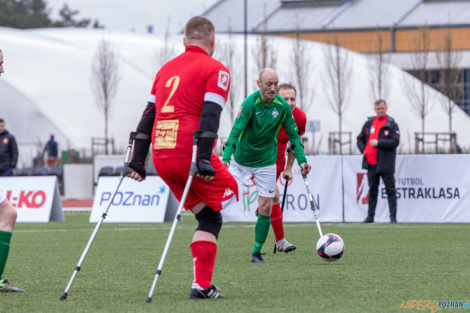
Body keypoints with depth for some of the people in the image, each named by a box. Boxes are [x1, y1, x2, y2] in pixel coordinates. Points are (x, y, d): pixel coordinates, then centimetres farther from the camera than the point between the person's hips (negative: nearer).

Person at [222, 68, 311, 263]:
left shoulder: (282, 106, -7)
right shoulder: (249, 104, -19)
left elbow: (293, 135, 5)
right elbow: (235, 132, -27)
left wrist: (302, 160, -4)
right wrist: (225, 158, -39)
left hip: (266, 162, 2)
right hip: (240, 161, -2)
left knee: (265, 208, -2)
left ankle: (257, 252, 8)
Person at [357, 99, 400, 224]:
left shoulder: (392, 124, -2)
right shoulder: (369, 123, 12)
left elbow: (395, 142, -12)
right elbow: (360, 139, 18)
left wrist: (378, 143, -16)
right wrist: (364, 150, 1)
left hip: (386, 164, -5)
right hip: (371, 162, 5)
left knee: (390, 190, -4)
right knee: (372, 190, 11)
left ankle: (393, 217, -4)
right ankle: (370, 216, 16)